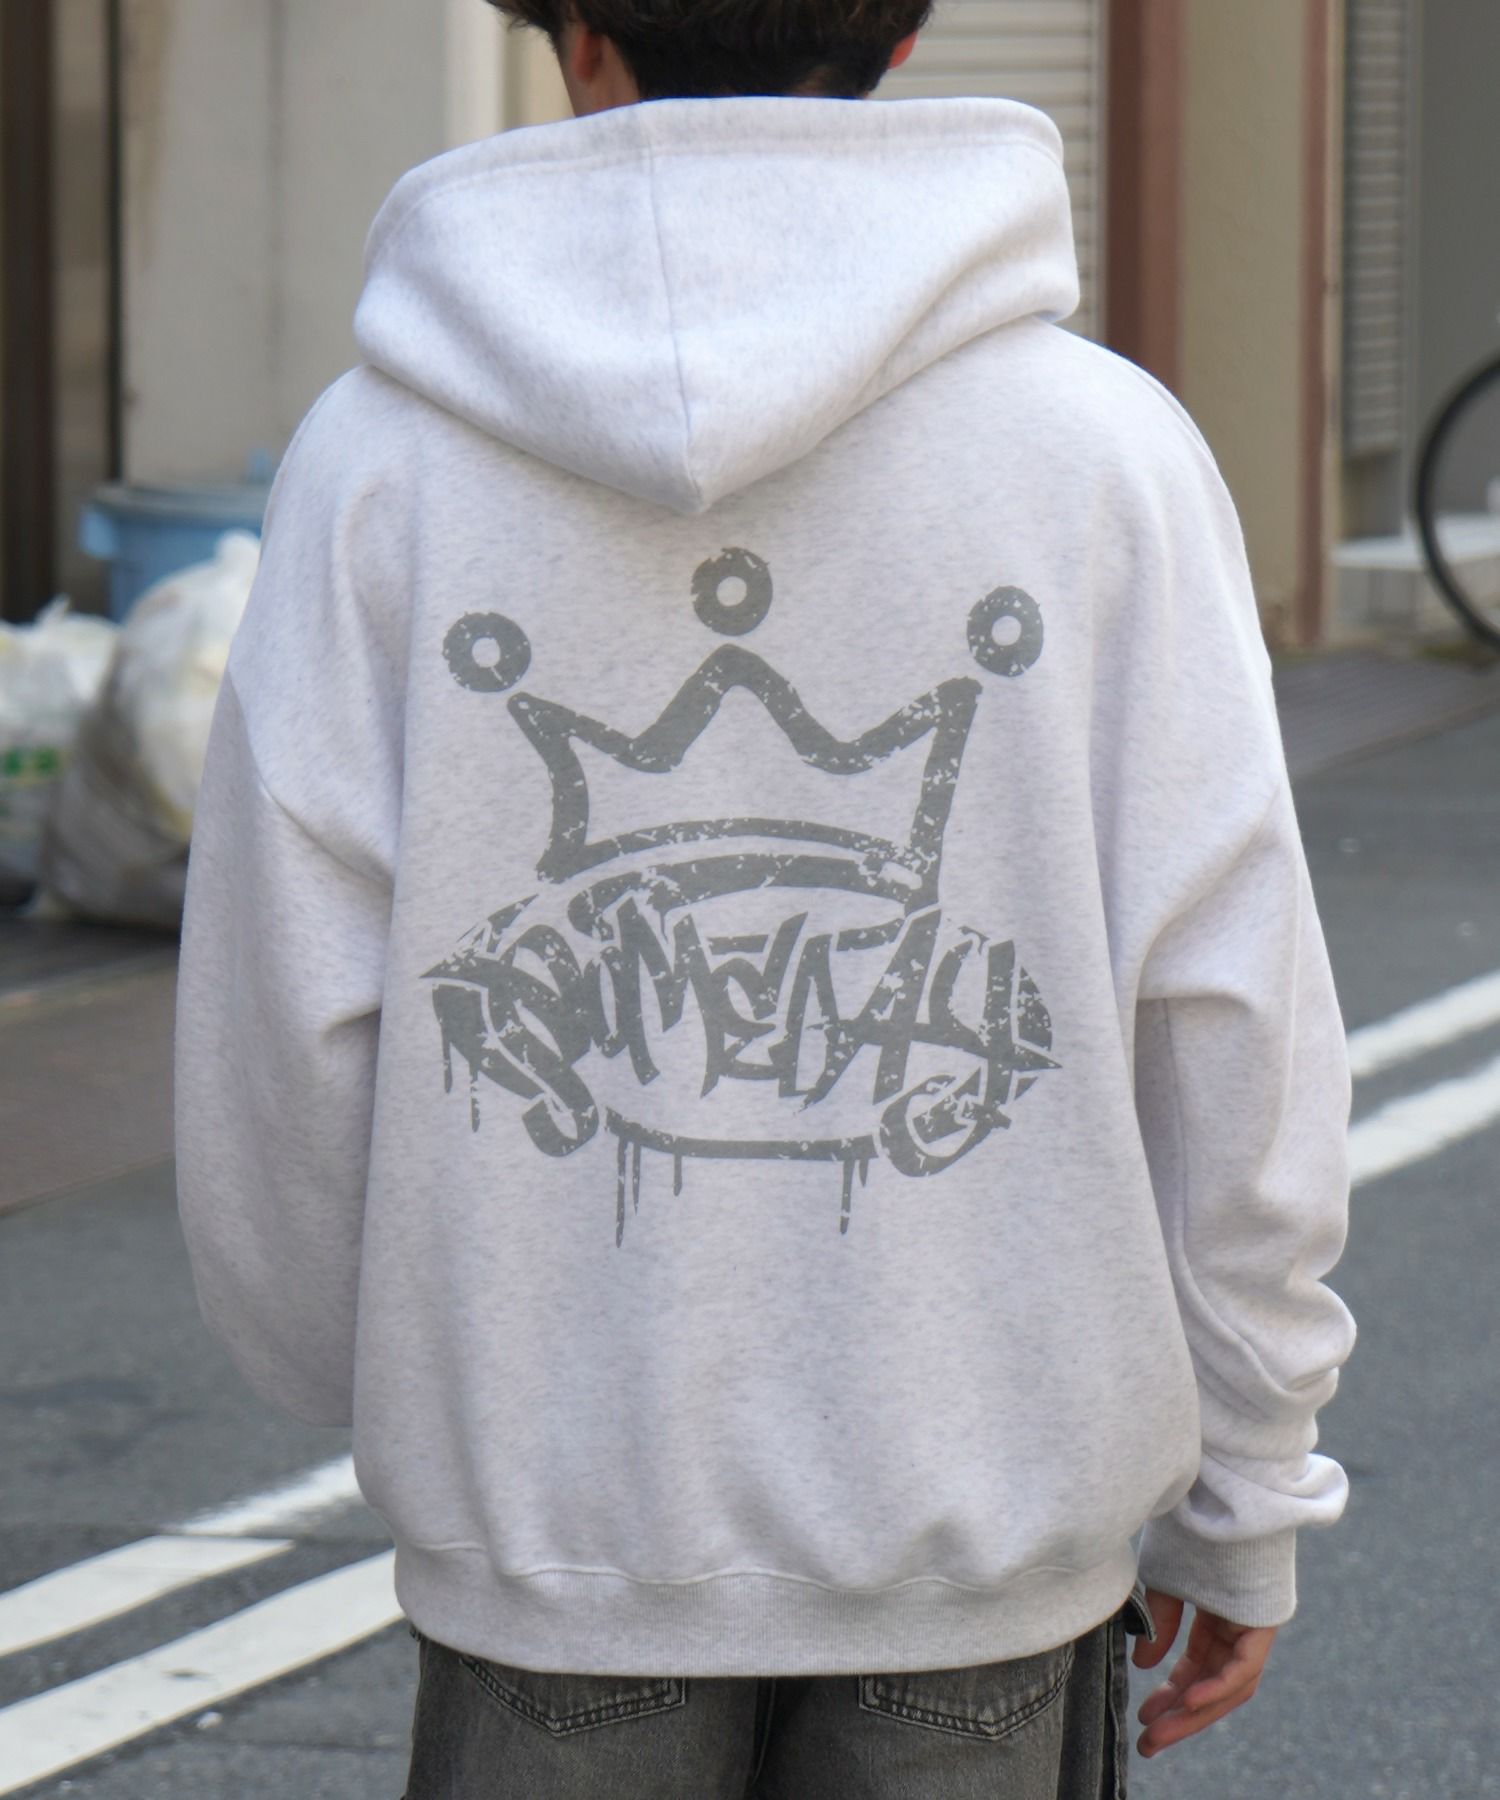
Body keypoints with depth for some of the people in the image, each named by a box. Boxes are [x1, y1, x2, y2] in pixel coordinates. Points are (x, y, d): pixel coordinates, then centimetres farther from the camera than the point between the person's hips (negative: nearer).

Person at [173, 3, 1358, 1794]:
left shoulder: (384, 454, -5)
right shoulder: (1104, 442, -4)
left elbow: (287, 1030, -2)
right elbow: (1228, 1014, -3)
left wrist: (368, 1376, 17)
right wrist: (1242, 1495, 9)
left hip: (552, 1523, 0)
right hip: (991, 1522, 0)